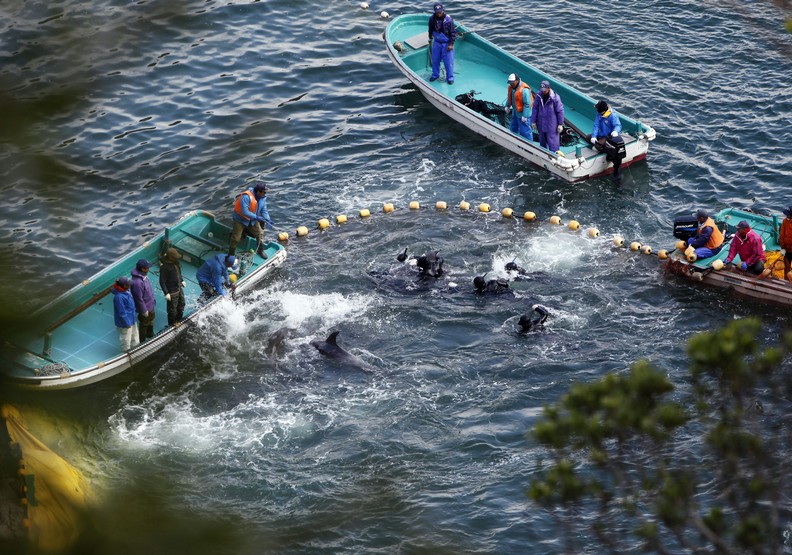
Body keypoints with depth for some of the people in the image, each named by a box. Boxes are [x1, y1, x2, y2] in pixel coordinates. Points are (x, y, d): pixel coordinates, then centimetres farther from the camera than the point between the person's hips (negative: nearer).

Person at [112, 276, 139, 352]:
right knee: (126, 340, 13)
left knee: (135, 337, 27)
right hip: (125, 323, -10)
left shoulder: (125, 291, -5)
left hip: (131, 319, 10)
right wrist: (127, 323, -19)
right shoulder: (119, 297, -34)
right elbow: (122, 313, -27)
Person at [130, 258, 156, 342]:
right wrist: (144, 311, -19)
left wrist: (152, 300, 19)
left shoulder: (143, 275, -9)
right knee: (144, 324, 14)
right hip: (145, 307, -9)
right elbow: (139, 299, -29)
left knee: (151, 319, 30)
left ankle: (150, 334, 54)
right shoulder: (137, 282, -39)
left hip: (150, 304, 9)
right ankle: (142, 340, 35)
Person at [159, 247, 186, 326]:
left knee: (181, 304, 26)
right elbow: (162, 282, -25)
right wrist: (166, 293, -25)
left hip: (179, 288, 8)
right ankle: (172, 324, 29)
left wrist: (181, 281, 22)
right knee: (172, 309, 9)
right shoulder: (164, 267, -30)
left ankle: (179, 318, 50)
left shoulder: (175, 262, -5)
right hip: (172, 292, -8)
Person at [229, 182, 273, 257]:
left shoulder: (263, 198, -8)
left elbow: (264, 210, -3)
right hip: (240, 219, -7)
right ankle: (231, 255, 14)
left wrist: (267, 220, -20)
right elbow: (245, 212, -36)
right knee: (236, 238, -3)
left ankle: (260, 251, 29)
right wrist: (256, 217, -38)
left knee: (260, 234, 8)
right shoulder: (246, 197, -32)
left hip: (252, 220, 7)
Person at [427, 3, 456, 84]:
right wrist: (430, 40, 18)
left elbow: (453, 32, -14)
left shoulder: (448, 19, -20)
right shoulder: (432, 19, -9)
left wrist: (451, 44, -15)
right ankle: (435, 75, 32)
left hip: (446, 43, -4)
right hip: (436, 42, 4)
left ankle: (450, 77, 12)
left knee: (448, 61, 0)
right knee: (435, 60, 13)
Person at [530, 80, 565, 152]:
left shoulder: (555, 97, -17)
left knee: (552, 143, -2)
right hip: (541, 124, 5)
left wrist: (560, 124, -8)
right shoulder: (539, 96, -5)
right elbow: (535, 109, 4)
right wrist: (533, 121, 5)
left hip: (552, 125, -5)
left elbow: (560, 111, -10)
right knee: (542, 141, 19)